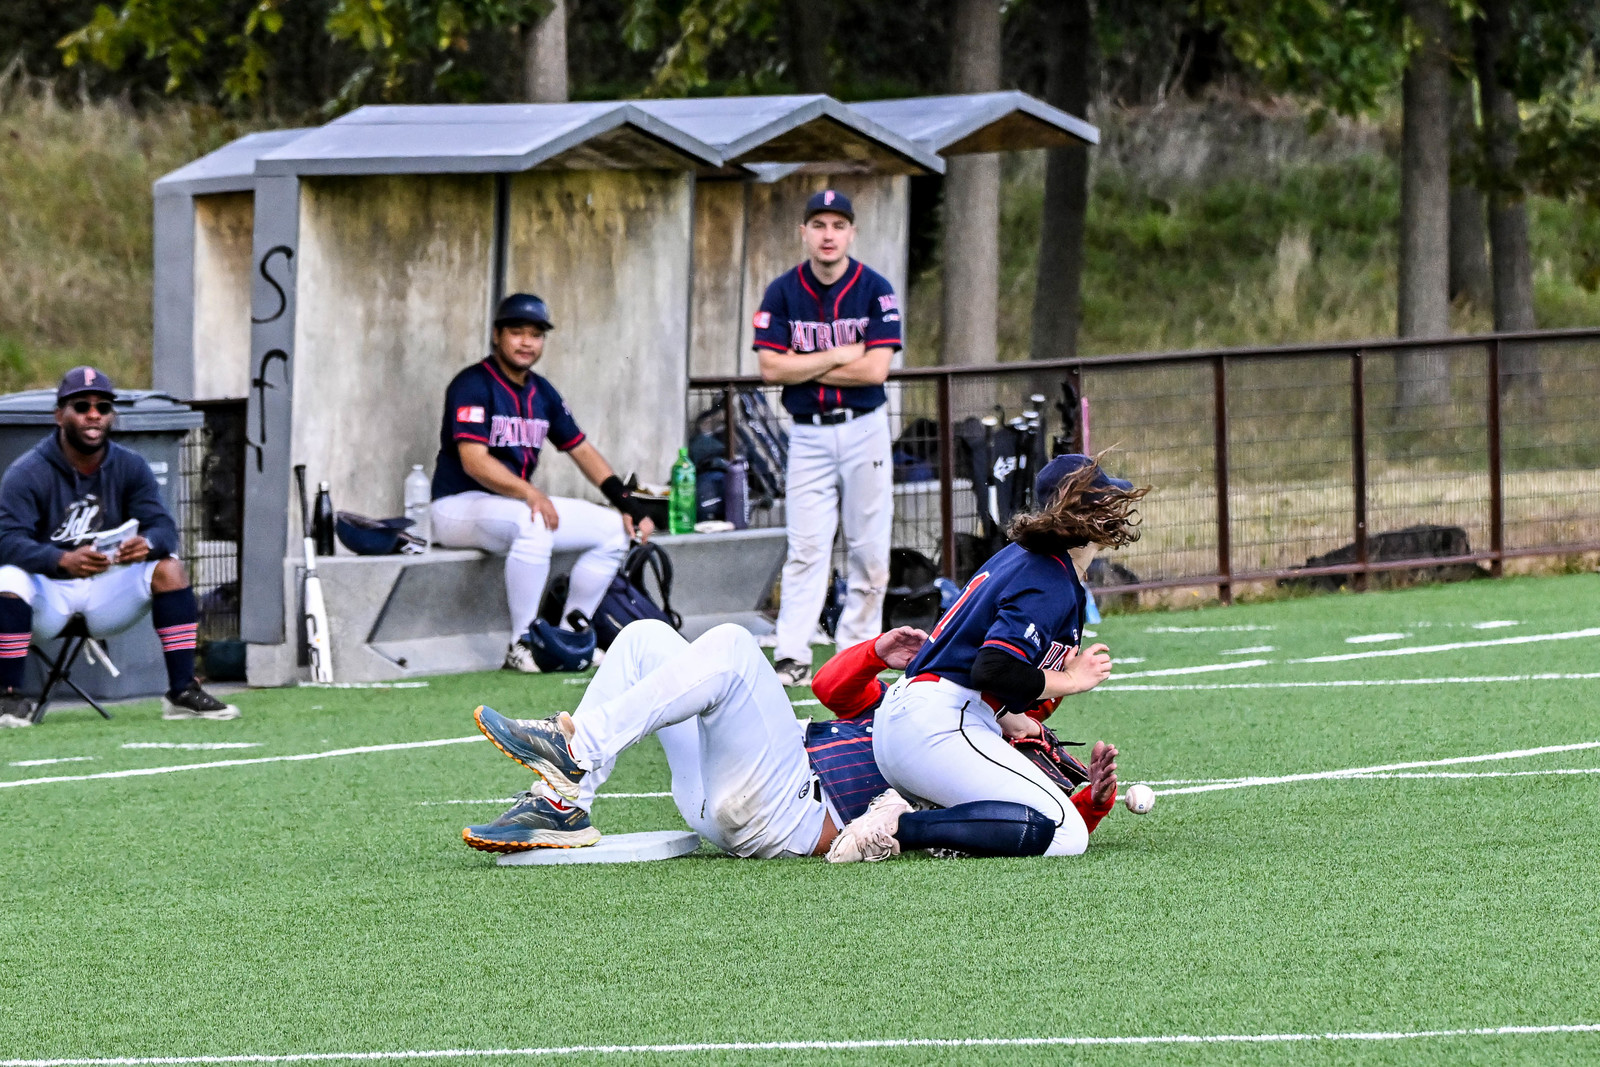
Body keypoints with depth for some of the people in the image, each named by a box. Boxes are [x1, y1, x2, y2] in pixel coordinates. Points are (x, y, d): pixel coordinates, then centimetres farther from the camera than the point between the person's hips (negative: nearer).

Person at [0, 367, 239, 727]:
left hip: (107, 590, 4)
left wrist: (148, 544, -36)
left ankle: (182, 692, -15)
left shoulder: (131, 467, 1)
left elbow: (163, 526, -9)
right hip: (47, 593, -4)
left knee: (169, 568, -17)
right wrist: (64, 560, -44)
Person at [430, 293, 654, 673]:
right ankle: (523, 645, -31)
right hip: (459, 507, -9)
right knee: (534, 523, -39)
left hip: (522, 502, 9)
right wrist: (530, 494, -38)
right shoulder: (474, 385, -13)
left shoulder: (541, 393, 12)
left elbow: (581, 450, 18)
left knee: (614, 529, -2)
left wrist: (627, 505, 7)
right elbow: (473, 460, -24)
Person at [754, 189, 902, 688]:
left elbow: (875, 369, -13)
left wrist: (805, 366, -9)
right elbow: (771, 367, -7)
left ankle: (857, 651, 13)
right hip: (809, 434, 0)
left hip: (864, 428, 0)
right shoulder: (783, 293, 0)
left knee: (869, 548, 2)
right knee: (806, 547, -7)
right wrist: (839, 356, -11)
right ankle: (791, 657, -12)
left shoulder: (875, 291, -4)